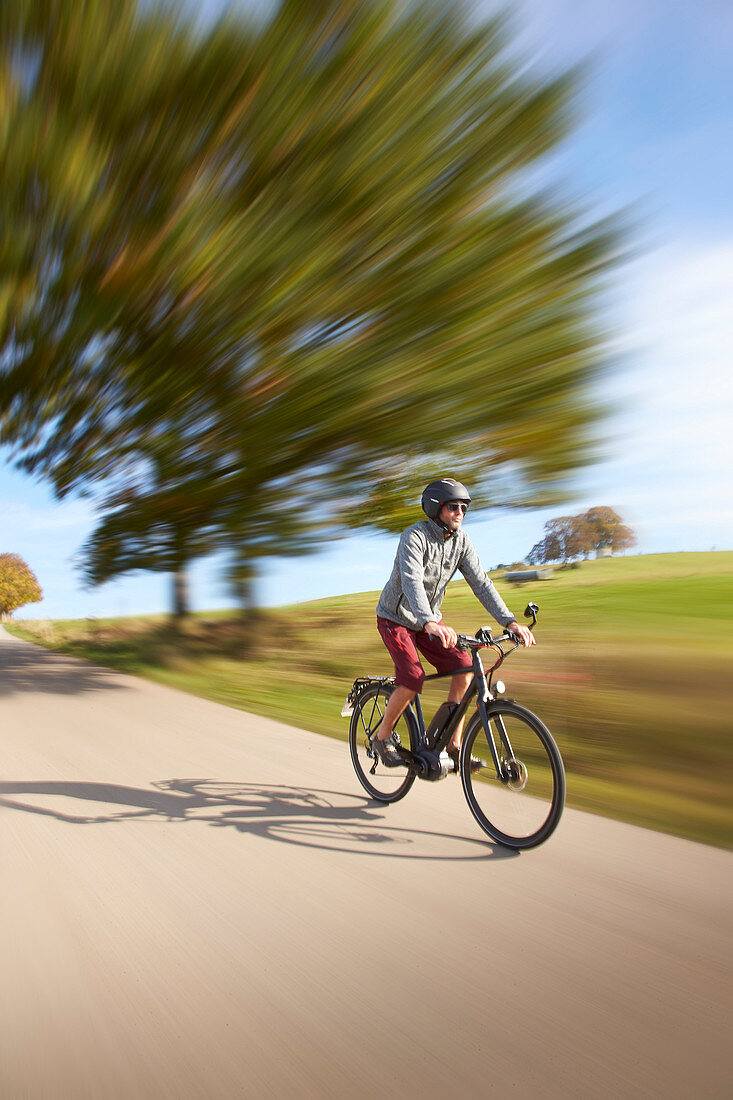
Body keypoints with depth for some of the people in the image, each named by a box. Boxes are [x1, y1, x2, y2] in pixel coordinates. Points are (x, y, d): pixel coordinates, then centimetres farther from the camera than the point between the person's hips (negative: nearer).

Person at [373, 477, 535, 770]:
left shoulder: (461, 540, -5)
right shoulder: (414, 537, -24)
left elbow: (481, 582, -9)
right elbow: (412, 581, -40)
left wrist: (509, 621, -21)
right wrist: (430, 623, -57)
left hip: (429, 619, 6)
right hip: (396, 618, -6)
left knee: (464, 668, -11)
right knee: (413, 680, -22)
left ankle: (453, 747, 1)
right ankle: (382, 737, 5)